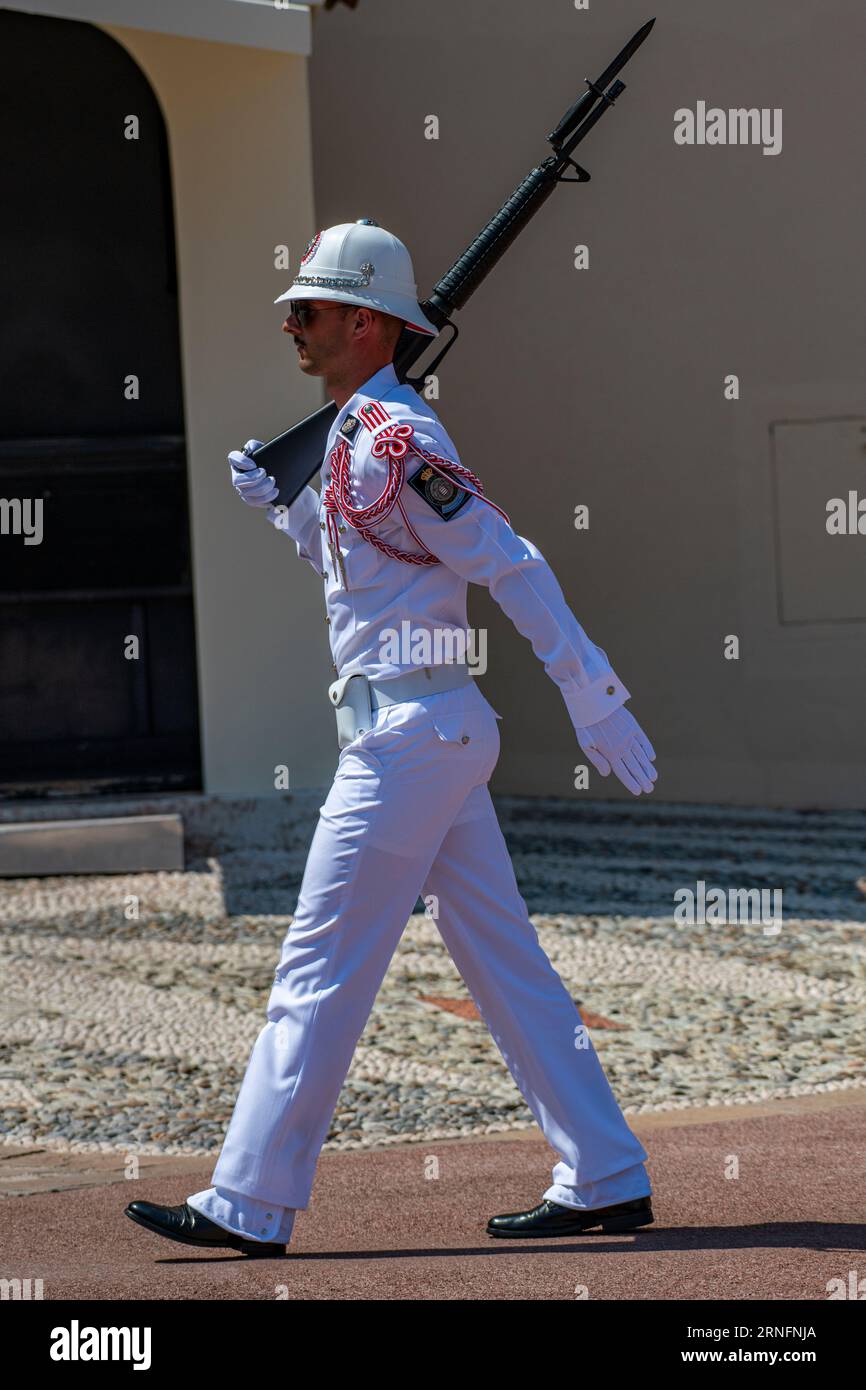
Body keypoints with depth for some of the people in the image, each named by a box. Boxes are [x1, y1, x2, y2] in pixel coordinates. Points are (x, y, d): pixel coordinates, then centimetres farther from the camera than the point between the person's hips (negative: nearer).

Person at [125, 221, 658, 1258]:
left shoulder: (395, 441, -15)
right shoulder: (353, 435, 15)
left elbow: (511, 568, -18)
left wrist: (594, 699, -21)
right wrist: (274, 503, 17)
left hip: (407, 735, -10)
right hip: (444, 733, 10)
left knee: (320, 971, -6)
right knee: (503, 961, 11)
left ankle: (250, 1205, -2)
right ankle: (607, 1181, 15)